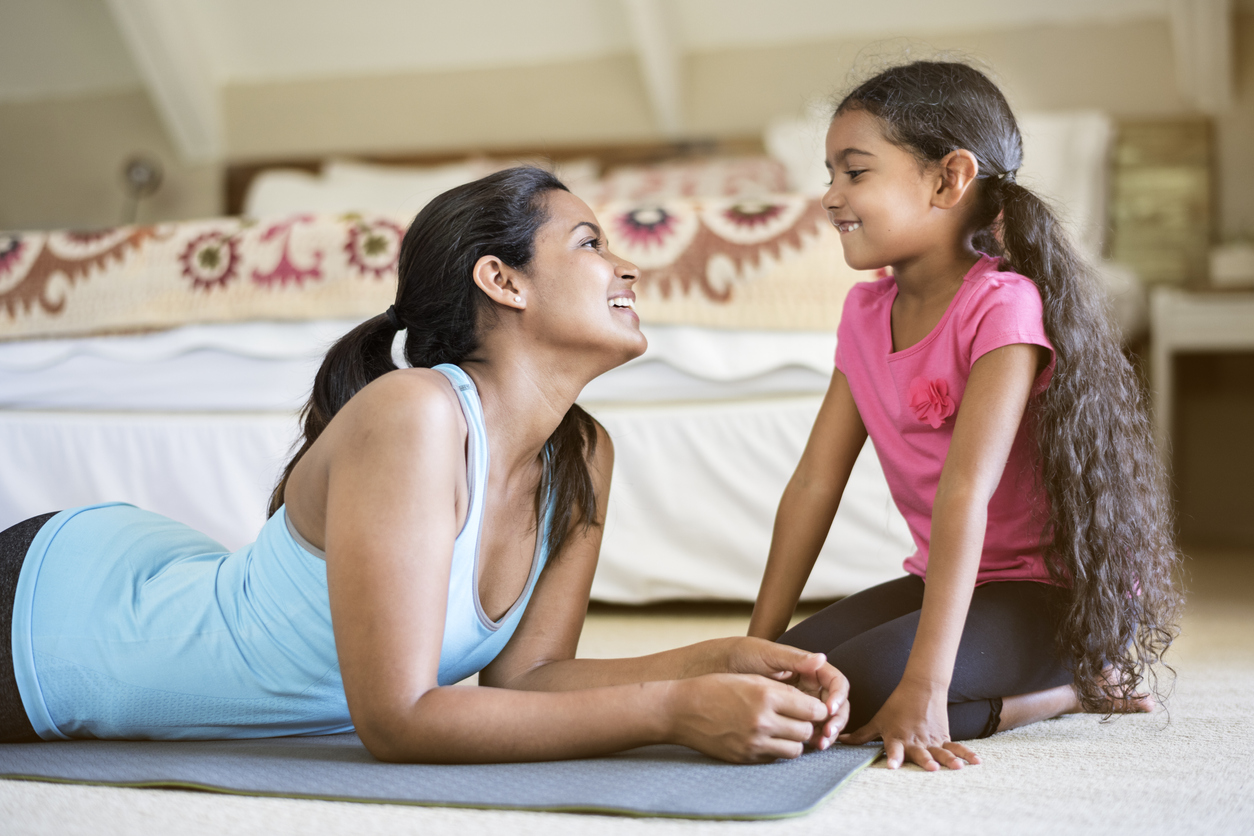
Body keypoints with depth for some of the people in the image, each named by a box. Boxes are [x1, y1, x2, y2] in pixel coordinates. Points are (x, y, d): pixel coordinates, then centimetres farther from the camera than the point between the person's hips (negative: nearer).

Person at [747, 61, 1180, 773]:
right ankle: (1042, 678, 3)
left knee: (850, 691, -26)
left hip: (1062, 589, -8)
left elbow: (965, 492, -30)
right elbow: (815, 481, 0)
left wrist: (924, 687, -35)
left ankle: (1082, 686, -5)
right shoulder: (867, 311, 4)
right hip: (949, 578, 8)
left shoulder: (1003, 306, -20)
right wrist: (757, 646, -4)